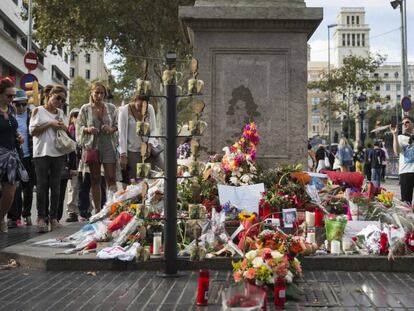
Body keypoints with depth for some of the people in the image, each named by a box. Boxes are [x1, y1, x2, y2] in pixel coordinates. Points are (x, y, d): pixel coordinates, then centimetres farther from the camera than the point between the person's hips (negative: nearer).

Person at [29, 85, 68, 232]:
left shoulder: (60, 113, 15)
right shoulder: (38, 110, 2)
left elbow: (66, 132, 23)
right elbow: (33, 131, -4)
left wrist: (62, 126, 1)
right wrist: (49, 124, -12)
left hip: (58, 152, 4)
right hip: (41, 152, -4)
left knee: (56, 185, 4)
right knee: (42, 185, -4)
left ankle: (53, 217, 10)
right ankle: (41, 217, 1)